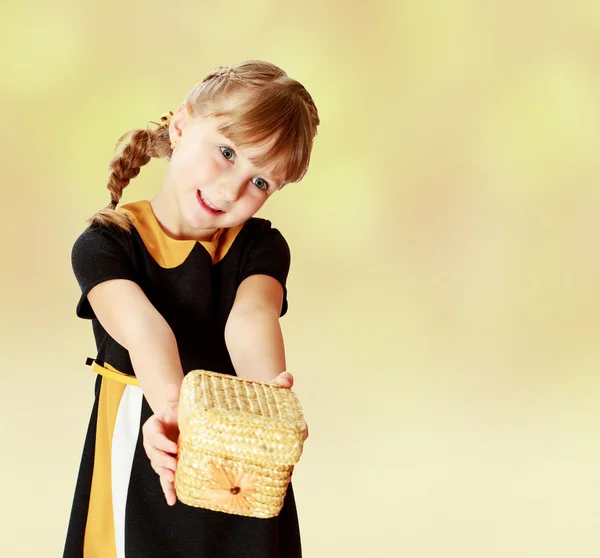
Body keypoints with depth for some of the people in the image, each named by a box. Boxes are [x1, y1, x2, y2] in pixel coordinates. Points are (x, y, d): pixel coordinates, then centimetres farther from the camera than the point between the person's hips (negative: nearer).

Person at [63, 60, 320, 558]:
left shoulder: (260, 247, -1)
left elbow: (250, 317, -23)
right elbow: (142, 326, -29)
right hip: (139, 459, -1)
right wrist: (172, 405, -48)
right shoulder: (105, 245, -9)